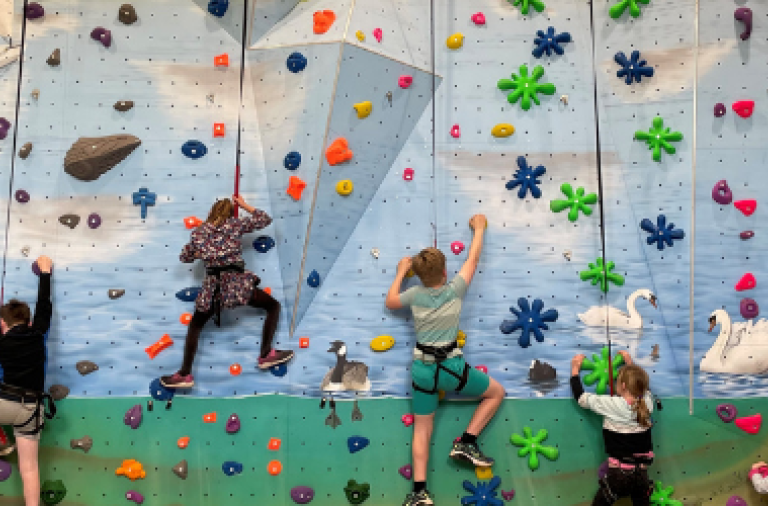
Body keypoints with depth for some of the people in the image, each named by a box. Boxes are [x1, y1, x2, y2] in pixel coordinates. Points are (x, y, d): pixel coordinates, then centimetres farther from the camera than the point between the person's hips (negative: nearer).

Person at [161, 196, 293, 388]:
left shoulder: (199, 231, 12)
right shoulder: (235, 224, 6)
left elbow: (185, 257, 23)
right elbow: (265, 219, 15)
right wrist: (245, 206, 25)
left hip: (212, 285, 3)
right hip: (235, 282, -2)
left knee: (194, 326, 21)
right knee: (274, 306, 13)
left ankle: (185, 374, 17)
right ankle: (266, 355, 5)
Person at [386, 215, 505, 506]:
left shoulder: (415, 295, 0)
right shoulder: (455, 290, -7)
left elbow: (390, 302, 20)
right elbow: (473, 258, 6)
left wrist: (400, 273, 28)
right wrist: (479, 228, 21)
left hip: (421, 369, 4)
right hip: (450, 367, -3)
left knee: (422, 430, 14)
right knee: (496, 392, 19)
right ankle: (466, 443, 10)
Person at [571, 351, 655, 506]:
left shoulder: (613, 405, -14)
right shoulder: (646, 403, -2)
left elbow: (581, 397, -4)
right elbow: (642, 385, 23)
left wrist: (575, 368, 7)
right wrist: (630, 364, 29)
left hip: (619, 474, -4)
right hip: (642, 474, 4)